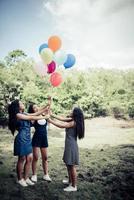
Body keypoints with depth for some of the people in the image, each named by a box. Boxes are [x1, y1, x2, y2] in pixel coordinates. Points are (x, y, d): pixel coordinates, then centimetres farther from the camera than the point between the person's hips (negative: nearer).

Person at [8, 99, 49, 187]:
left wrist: (46, 108, 4)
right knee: (22, 159, 4)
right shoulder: (18, 115, -12)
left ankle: (26, 178, 22)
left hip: (28, 139, 8)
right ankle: (20, 179, 20)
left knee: (29, 159, 9)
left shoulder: (24, 114, 13)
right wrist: (44, 117, -9)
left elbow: (35, 114, 9)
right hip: (21, 139, -8)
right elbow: (32, 118, -14)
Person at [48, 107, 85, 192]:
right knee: (68, 164, 21)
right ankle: (70, 181, 37)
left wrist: (50, 120, -12)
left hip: (71, 146, -10)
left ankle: (74, 186, 9)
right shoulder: (72, 120, 8)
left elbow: (61, 125, -20)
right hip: (69, 145, 10)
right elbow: (62, 119, 13)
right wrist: (52, 115, 11)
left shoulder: (73, 123, -19)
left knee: (72, 166, -1)